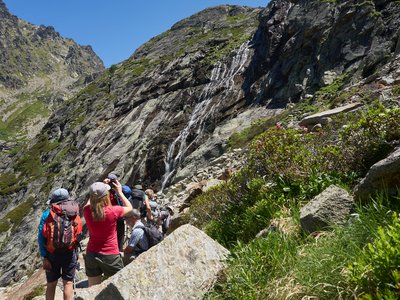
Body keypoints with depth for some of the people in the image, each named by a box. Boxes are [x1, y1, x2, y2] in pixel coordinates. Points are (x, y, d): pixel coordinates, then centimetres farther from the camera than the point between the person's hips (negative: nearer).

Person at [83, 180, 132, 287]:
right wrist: (119, 192, 10)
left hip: (91, 255, 4)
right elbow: (129, 207, 2)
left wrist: (96, 192, 18)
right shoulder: (113, 211, -20)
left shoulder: (87, 211, -11)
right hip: (110, 256, -3)